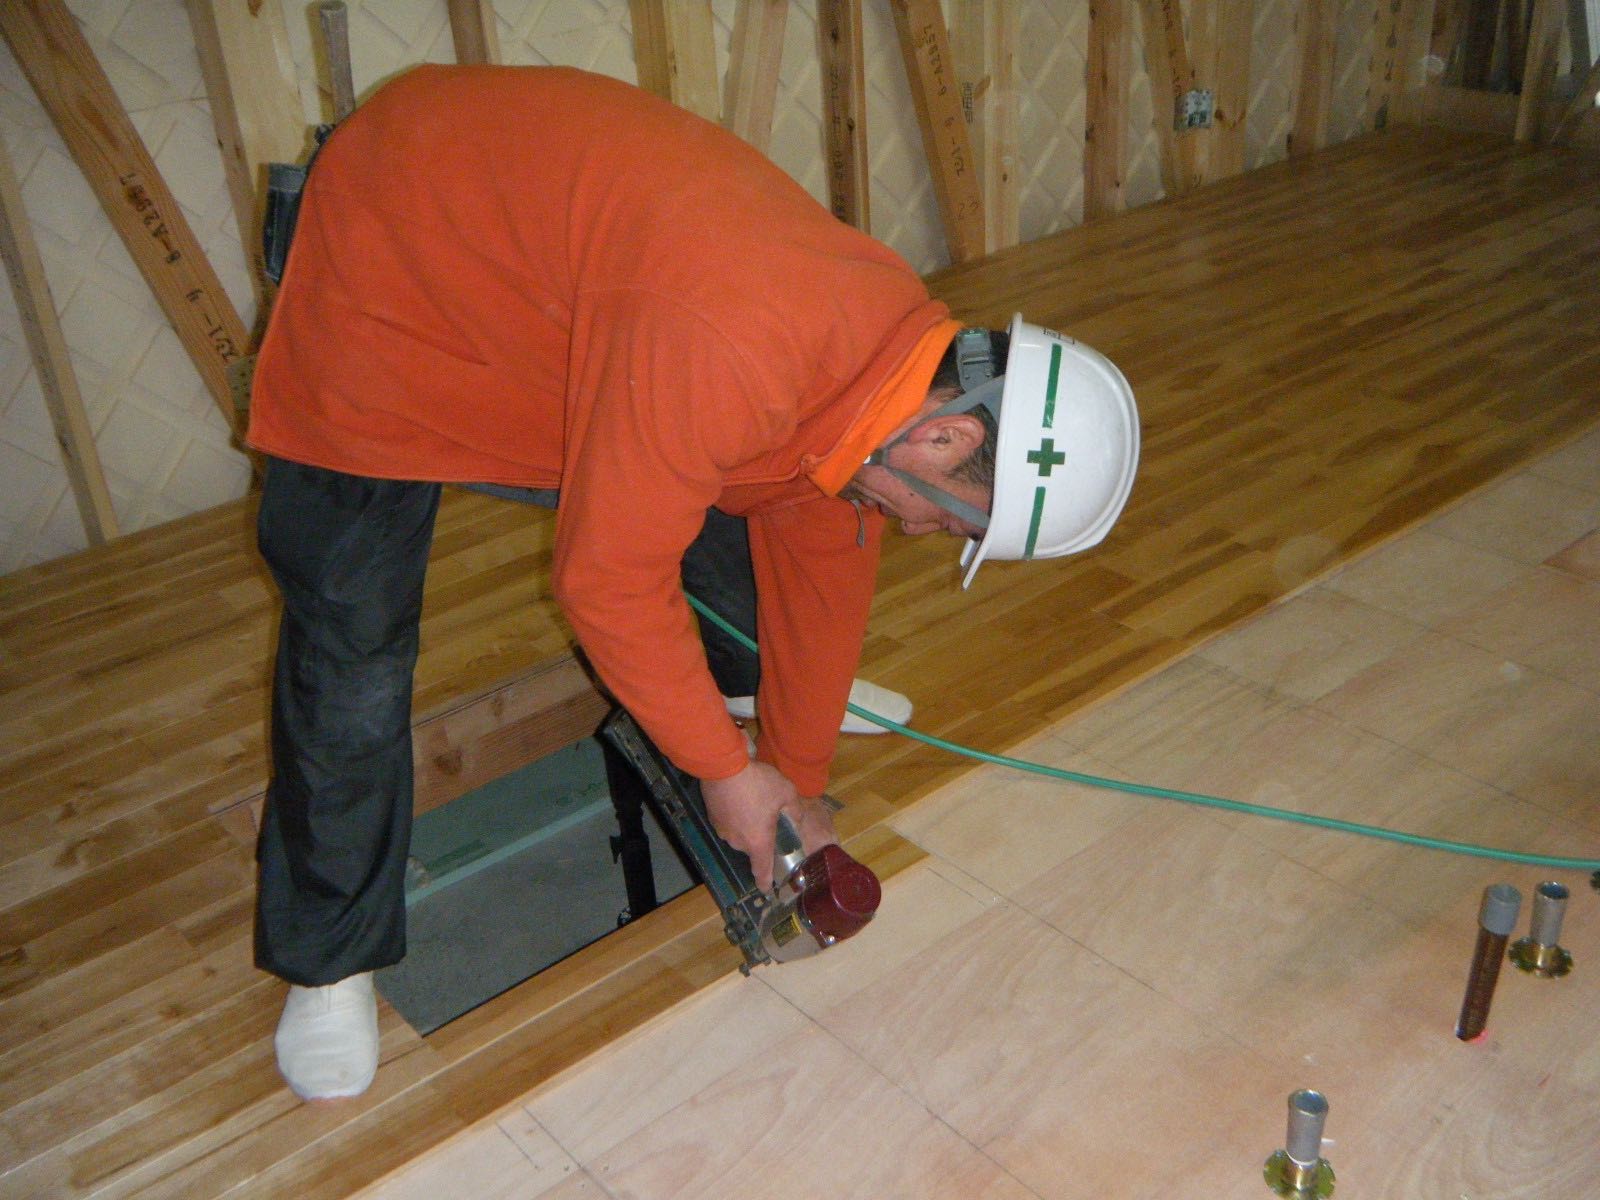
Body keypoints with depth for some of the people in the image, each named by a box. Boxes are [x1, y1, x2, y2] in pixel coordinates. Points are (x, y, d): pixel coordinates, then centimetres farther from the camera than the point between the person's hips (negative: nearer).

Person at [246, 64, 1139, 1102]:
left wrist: (802, 787, 10)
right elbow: (606, 579, -30)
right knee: (353, 644, -8)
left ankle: (727, 682, 43)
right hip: (394, 262, -7)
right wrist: (724, 767, -15)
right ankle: (328, 959, 12)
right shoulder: (726, 357, -41)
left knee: (728, 522, 10)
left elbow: (825, 572, 1)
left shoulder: (905, 353, -11)